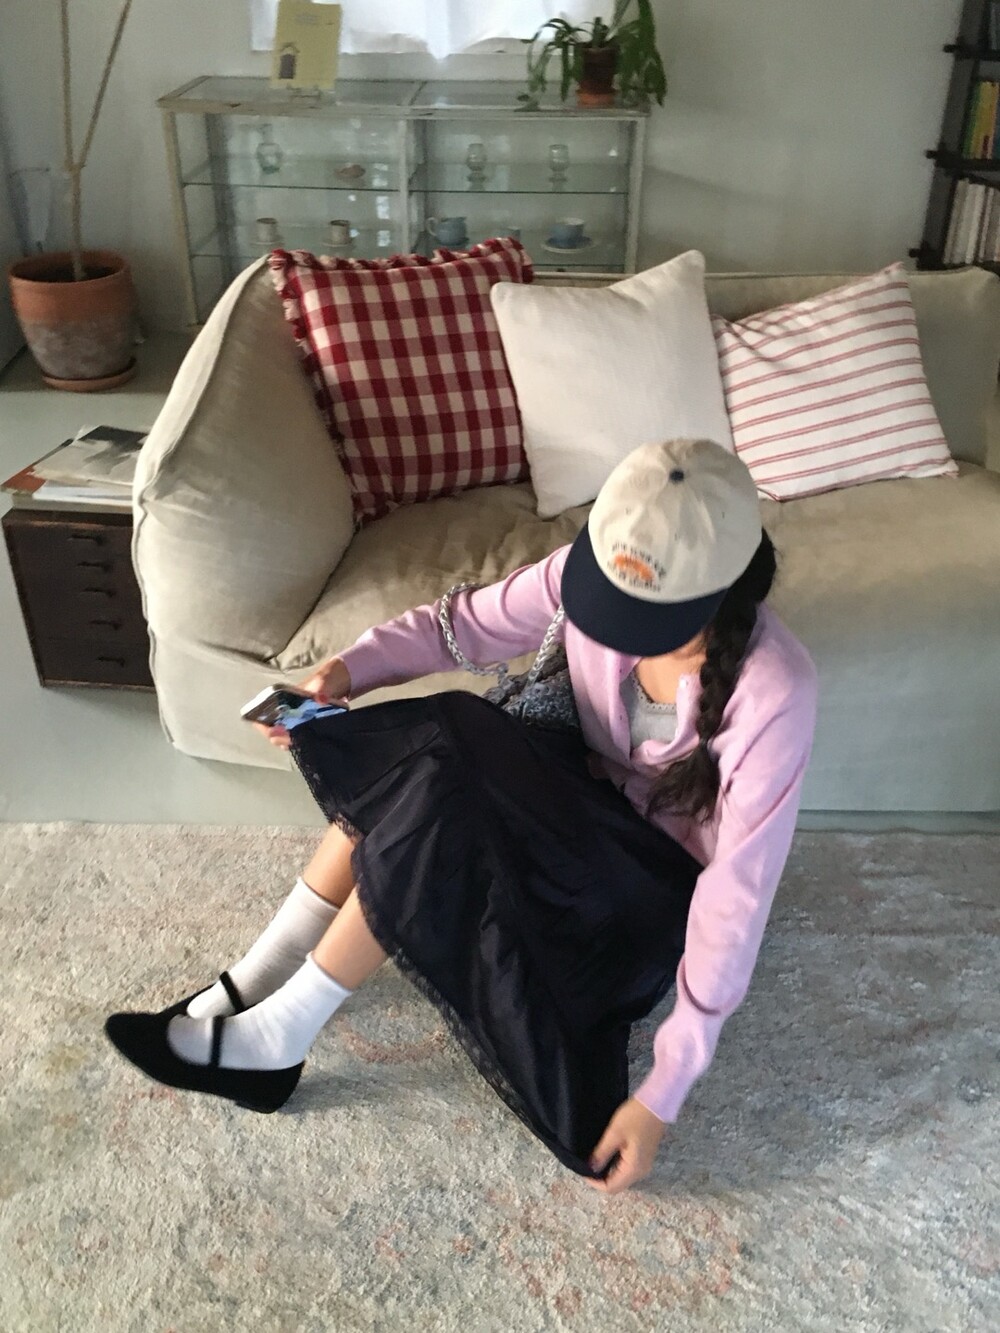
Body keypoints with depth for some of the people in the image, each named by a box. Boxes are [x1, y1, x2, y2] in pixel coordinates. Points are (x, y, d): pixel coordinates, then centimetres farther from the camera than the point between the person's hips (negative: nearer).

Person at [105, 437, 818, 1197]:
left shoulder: (771, 698, -32)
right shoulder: (598, 570, -18)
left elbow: (736, 904, -28)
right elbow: (472, 620, -4)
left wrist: (663, 1096, -25)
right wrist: (355, 667, -22)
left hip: (657, 887, -5)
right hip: (589, 806, 6)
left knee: (438, 808, -28)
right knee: (400, 770, -20)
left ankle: (272, 1041, -10)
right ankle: (249, 990, -5)